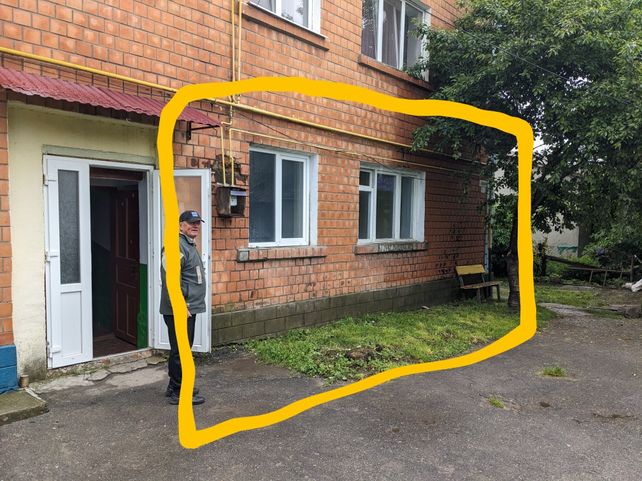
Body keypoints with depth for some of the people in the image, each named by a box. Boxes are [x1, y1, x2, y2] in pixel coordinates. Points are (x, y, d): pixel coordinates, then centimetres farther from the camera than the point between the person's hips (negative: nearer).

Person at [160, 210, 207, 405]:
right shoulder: (176, 246, -16)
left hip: (188, 309, 11)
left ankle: (175, 386, 30)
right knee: (180, 351, -3)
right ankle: (179, 393, 7)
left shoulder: (190, 245, 18)